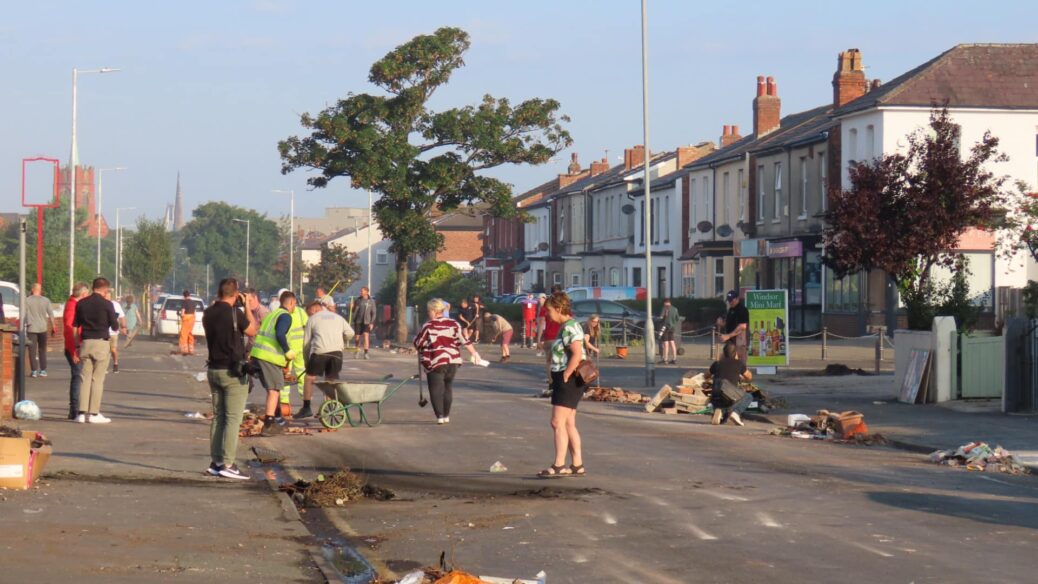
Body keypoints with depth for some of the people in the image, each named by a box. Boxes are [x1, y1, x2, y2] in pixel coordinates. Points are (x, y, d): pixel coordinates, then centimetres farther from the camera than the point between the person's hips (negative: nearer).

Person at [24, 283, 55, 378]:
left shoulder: (27, 301, -3)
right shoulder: (46, 300, 2)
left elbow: (24, 315, -2)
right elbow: (51, 315, 2)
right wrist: (53, 327, 8)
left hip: (31, 328, -2)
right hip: (43, 328, 2)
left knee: (32, 351, 1)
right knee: (42, 350, 12)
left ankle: (34, 371, -2)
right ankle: (43, 370, 10)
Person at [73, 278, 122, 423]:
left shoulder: (81, 303, 5)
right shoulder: (107, 304, -8)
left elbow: (75, 324, 9)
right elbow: (115, 326, -5)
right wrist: (116, 319, 14)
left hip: (86, 343, 4)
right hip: (101, 343, -4)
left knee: (85, 378, 7)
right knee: (98, 379, 0)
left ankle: (82, 413, 3)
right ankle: (94, 413, -1)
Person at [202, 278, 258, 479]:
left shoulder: (208, 313, 4)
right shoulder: (234, 313, -16)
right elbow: (252, 331, -3)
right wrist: (246, 306, 4)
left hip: (213, 370, 7)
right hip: (233, 372, -7)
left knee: (217, 417, 13)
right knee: (233, 419, -5)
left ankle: (215, 462, 14)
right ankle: (227, 465, -8)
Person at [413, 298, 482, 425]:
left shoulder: (428, 326, -7)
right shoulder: (454, 324, 5)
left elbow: (418, 343, -2)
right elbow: (464, 340, 3)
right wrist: (474, 353, 12)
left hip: (435, 362, -5)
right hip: (453, 361, 5)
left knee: (436, 389, 1)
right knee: (448, 388, 16)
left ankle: (440, 416, -8)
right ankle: (446, 415, 18)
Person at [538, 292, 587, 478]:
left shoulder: (570, 328, -16)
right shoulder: (566, 327, 15)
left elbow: (577, 355, -24)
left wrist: (565, 377, -21)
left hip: (568, 381, -11)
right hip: (564, 381, 11)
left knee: (558, 422, -11)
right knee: (568, 424, 11)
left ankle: (559, 466, -11)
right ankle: (577, 465, 14)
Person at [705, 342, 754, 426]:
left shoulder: (717, 363, 14)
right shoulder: (738, 363, 7)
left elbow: (707, 376, 33)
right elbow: (749, 377, 22)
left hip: (716, 399, 4)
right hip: (730, 399, -4)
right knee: (748, 396, 24)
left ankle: (719, 411, 2)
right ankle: (735, 411, -3)